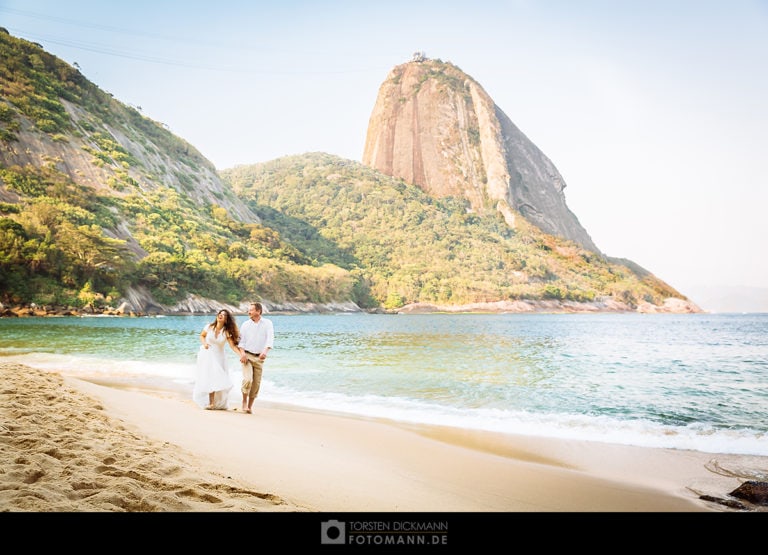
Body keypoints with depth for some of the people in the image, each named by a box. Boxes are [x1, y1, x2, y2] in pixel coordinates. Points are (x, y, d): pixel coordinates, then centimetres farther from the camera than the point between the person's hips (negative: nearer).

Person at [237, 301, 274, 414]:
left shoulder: (267, 323, 1)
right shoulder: (245, 324, 6)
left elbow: (270, 338, -12)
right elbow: (241, 340, 3)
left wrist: (265, 351, -28)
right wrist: (242, 353, -14)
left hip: (259, 358, 1)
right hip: (247, 356, 0)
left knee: (256, 383, 3)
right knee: (248, 379, -17)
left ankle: (250, 405, 19)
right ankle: (244, 401, 4)